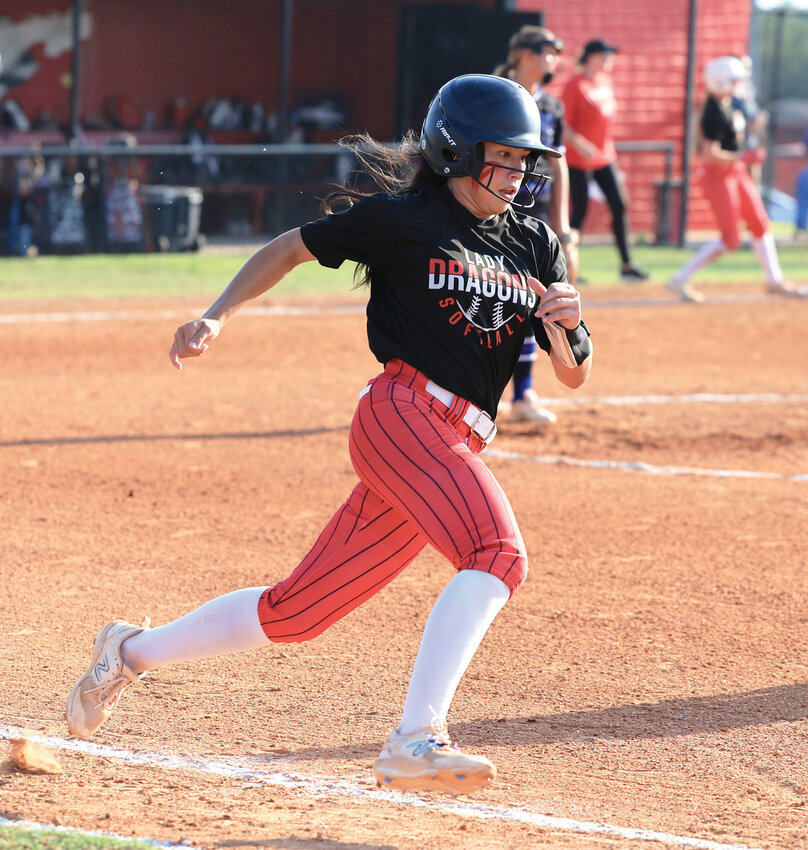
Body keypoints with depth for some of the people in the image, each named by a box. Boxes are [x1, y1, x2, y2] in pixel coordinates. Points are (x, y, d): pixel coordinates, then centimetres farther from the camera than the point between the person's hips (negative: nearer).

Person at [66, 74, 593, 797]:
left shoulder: (536, 246, 16)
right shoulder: (401, 219, 1)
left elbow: (573, 376, 14)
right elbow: (291, 248, 10)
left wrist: (565, 328, -8)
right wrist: (217, 317, -2)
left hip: (457, 446, 6)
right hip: (404, 411, -6)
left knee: (297, 613, 8)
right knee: (498, 552, -30)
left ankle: (134, 652, 26)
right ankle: (415, 741, -36)